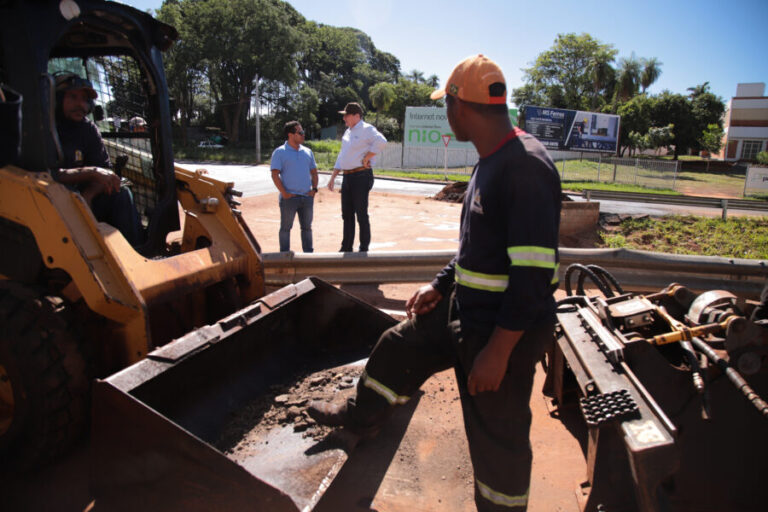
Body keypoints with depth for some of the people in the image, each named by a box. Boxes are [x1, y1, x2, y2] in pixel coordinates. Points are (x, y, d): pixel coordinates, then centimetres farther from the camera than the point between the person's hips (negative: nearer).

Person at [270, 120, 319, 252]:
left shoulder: (307, 151, 13)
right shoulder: (279, 152, -3)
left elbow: (314, 172, 18)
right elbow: (275, 175, -8)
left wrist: (314, 189, 5)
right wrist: (284, 193, -13)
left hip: (307, 197, 5)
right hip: (289, 197, -5)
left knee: (307, 227, 11)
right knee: (286, 227, 2)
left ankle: (309, 253, 21)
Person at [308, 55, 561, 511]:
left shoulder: (526, 166, -24)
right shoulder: (490, 162, 7)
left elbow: (534, 274, -28)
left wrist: (497, 351, -26)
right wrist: (440, 284, 15)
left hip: (506, 331, -10)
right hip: (464, 310, 10)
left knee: (497, 435, 8)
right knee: (398, 347, 23)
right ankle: (362, 416, 48)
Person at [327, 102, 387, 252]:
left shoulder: (366, 129, -8)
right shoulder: (348, 132, 18)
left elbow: (381, 141, -27)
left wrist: (366, 159, -20)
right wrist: (333, 177, 18)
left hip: (361, 176, -9)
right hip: (347, 177, 9)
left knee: (361, 214, -3)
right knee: (347, 214, 12)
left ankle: (364, 250, 6)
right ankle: (346, 248, 22)